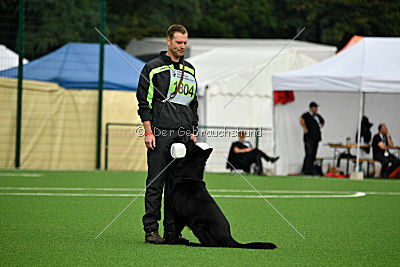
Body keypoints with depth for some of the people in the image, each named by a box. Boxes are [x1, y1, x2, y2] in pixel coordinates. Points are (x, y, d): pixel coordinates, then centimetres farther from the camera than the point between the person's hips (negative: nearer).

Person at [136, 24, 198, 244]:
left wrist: (192, 132, 15)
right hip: (160, 133, -5)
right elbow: (144, 101, -3)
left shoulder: (189, 70, 18)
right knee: (156, 182, -5)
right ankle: (151, 230, -2)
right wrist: (148, 131, -10)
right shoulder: (153, 67, 0)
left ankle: (171, 230, 8)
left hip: (183, 135, 5)